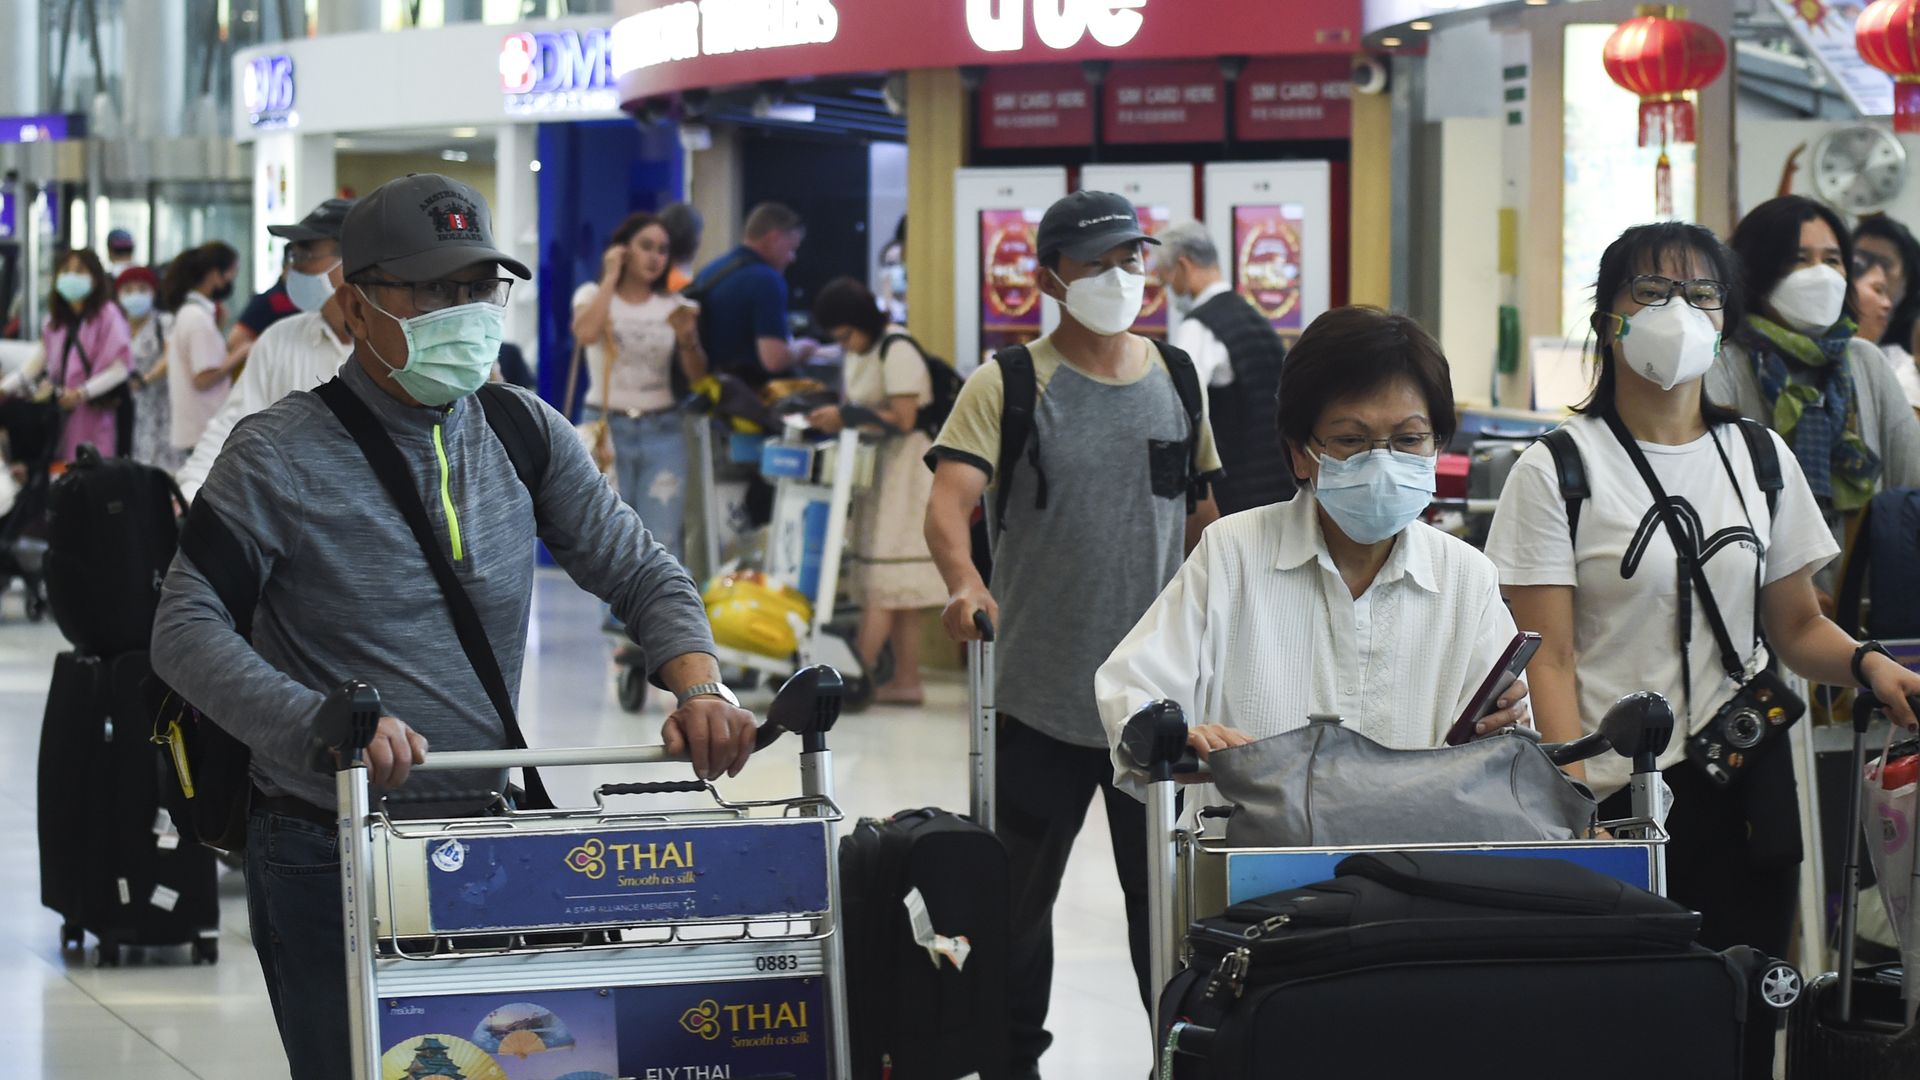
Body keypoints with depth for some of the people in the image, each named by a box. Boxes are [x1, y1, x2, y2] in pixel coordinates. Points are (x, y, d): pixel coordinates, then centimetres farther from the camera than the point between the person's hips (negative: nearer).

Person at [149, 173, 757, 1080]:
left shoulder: (524, 434, 7)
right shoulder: (281, 455, -7)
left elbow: (641, 575, 9)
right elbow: (186, 629, -13)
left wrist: (699, 687, -12)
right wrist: (323, 725, -29)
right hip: (326, 859, -4)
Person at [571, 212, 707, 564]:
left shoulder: (673, 306, 9)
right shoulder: (593, 295, 2)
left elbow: (697, 376, 5)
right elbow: (585, 334, -22)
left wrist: (687, 338, -15)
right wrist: (612, 277, -12)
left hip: (661, 431, 2)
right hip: (606, 427, -2)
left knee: (663, 545, -5)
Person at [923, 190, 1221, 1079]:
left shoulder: (1178, 379, 7)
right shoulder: (1009, 384, -6)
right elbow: (950, 497, -19)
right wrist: (965, 582, -38)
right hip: (1042, 696, -2)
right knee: (1019, 896, 9)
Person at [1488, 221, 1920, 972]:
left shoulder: (1763, 459, 13)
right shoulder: (1558, 472, -1)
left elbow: (1797, 626, 16)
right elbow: (1548, 658, -7)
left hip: (1747, 794, 4)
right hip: (1618, 799, -4)